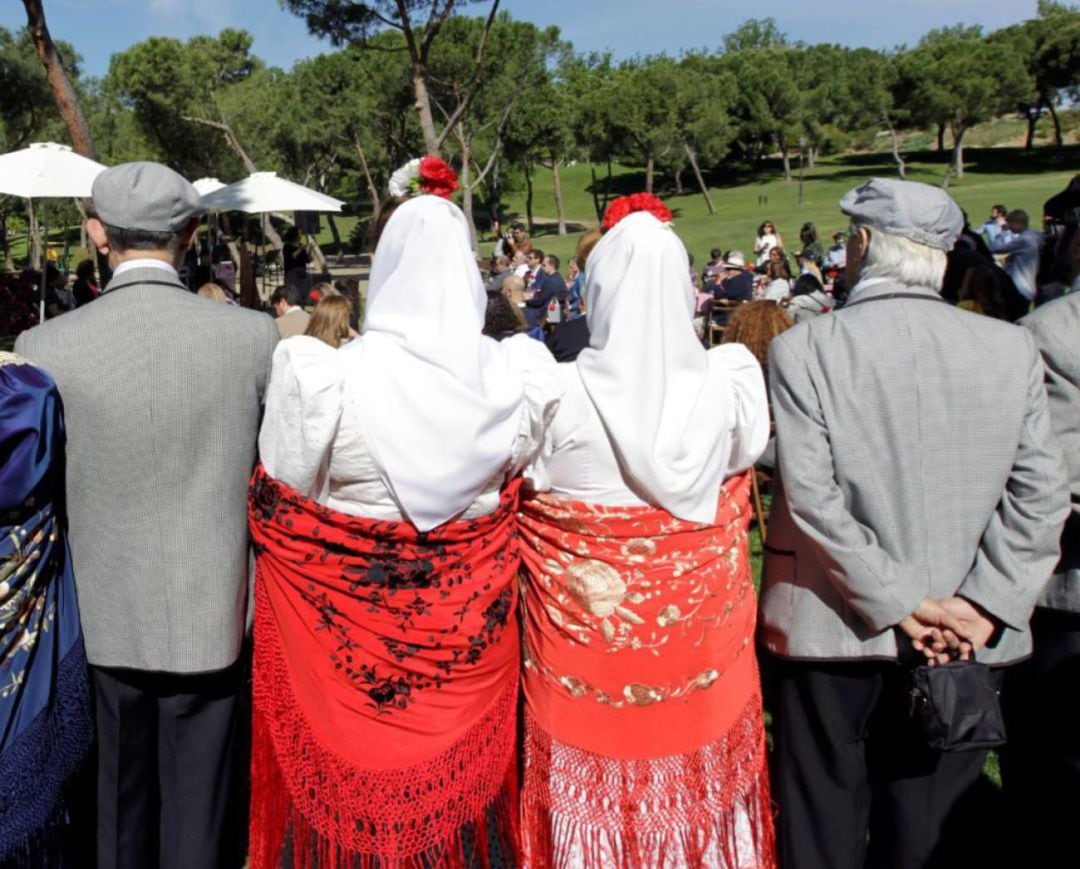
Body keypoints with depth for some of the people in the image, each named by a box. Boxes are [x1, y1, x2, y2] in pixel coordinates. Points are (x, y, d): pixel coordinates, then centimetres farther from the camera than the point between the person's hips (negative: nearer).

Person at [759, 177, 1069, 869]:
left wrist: (902, 605, -10)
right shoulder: (1013, 349, -1)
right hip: (965, 640, 3)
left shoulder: (803, 348, -11)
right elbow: (1039, 496, -4)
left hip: (836, 631, -2)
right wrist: (983, 608, -5)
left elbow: (812, 499, -16)